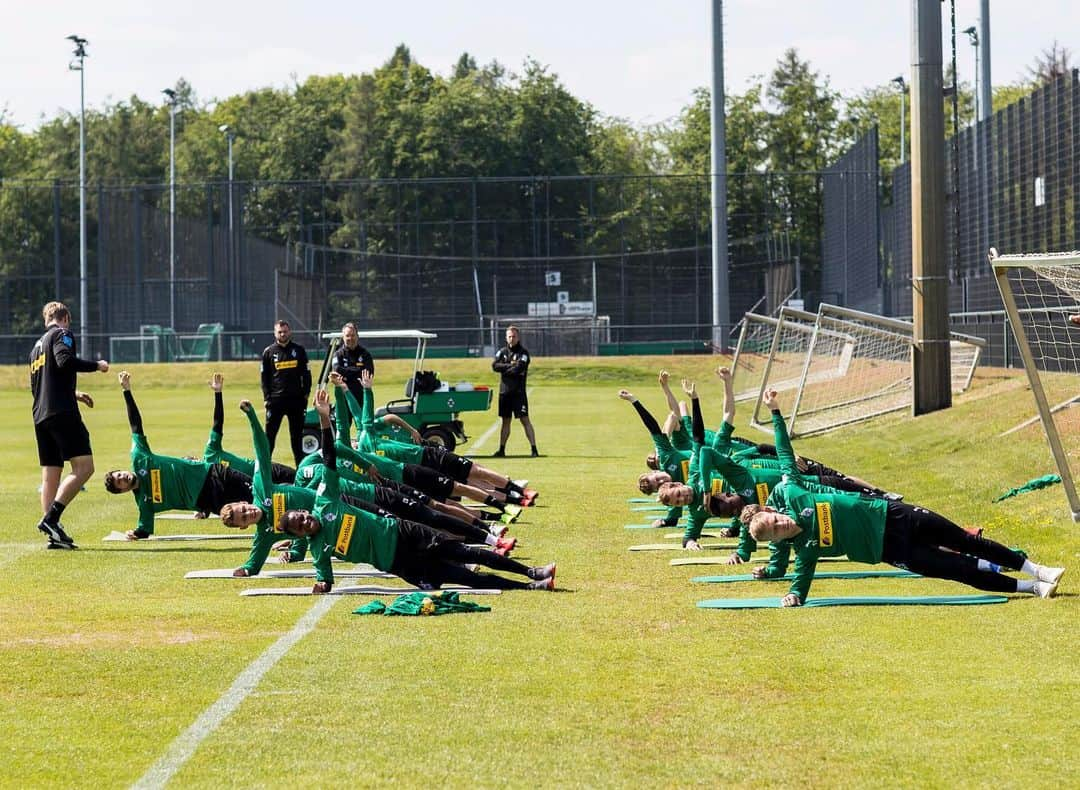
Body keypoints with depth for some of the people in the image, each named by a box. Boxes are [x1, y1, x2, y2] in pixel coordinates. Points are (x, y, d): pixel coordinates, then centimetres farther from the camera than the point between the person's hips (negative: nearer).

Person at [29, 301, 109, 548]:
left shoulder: (37, 345, 25)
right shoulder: (61, 334, 1)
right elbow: (65, 360, -19)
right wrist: (97, 365, -6)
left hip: (40, 416, 9)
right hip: (62, 413, -9)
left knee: (50, 475, 7)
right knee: (84, 467, -10)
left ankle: (54, 535, 1)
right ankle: (51, 518, -23)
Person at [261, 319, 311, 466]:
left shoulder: (299, 350, 7)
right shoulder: (268, 352, 5)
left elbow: (306, 374, 9)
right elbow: (265, 377, 5)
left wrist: (306, 393, 0)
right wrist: (267, 397, -4)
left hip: (296, 399, 1)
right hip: (275, 399, -1)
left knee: (297, 434, 7)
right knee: (269, 434, -3)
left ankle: (301, 466, 12)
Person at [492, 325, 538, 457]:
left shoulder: (523, 353, -4)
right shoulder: (502, 351, 11)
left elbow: (518, 369, -17)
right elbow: (495, 366, -4)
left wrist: (504, 369, -4)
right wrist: (510, 366, -13)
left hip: (518, 392, -5)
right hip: (504, 391, 5)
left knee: (525, 420, -9)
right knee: (505, 421, 12)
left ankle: (534, 449, -10)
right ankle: (502, 449, 17)